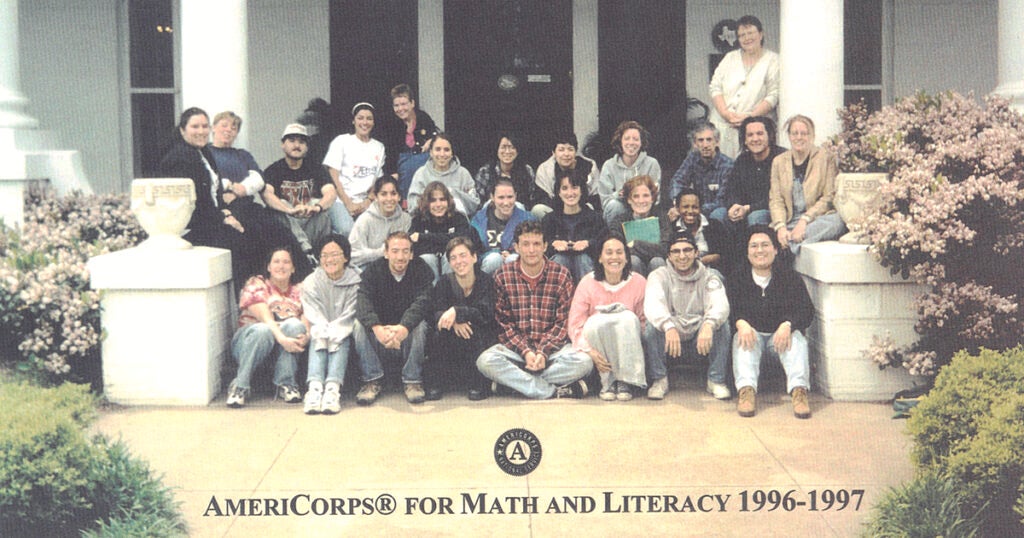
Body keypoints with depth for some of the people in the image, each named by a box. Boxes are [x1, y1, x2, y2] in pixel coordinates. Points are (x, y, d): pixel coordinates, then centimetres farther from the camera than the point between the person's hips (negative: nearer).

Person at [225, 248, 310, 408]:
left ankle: (285, 383, -26)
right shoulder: (256, 285, 1)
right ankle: (240, 386, -29)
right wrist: (282, 339, -36)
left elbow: (307, 322, -4)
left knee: (294, 324, -29)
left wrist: (306, 336, -29)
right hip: (249, 339, -3)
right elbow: (265, 317, -18)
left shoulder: (299, 291, 12)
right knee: (262, 330, -37)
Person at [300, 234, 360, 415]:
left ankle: (333, 387, -50)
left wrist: (332, 333, -23)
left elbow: (349, 317, -8)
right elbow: (314, 317, -5)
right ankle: (314, 386, -50)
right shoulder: (311, 283, 5)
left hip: (344, 335, -1)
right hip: (321, 331, 1)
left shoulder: (356, 283, 0)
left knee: (342, 339, -32)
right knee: (318, 338, -30)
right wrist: (324, 332, -25)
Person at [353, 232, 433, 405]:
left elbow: (422, 302, -24)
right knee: (360, 324, -25)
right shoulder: (373, 270, -4)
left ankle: (412, 380, -18)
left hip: (408, 335, -1)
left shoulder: (421, 269, -6)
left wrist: (404, 328, -45)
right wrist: (377, 328, -43)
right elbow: (363, 301, -21)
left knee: (419, 325, -31)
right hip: (379, 341, 1)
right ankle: (372, 380, -18)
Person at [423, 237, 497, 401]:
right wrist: (454, 322, -32)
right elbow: (432, 315, -12)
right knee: (439, 331, -28)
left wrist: (456, 312, -35)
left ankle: (479, 385, -16)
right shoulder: (445, 282, 0)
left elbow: (486, 314, -21)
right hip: (451, 348, 2)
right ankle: (435, 384, -13)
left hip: (480, 342, -1)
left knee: (476, 329, -32)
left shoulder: (486, 281, -6)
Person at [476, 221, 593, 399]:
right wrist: (525, 352, -17)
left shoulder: (561, 276, 1)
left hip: (552, 346, 0)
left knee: (584, 361, -30)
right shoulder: (502, 276, 1)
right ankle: (555, 391, -25)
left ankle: (513, 380, -21)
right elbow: (502, 323, -2)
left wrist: (544, 353, -18)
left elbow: (563, 323, -3)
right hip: (515, 347, 0)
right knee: (485, 361, -31)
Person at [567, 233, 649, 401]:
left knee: (628, 318, -29)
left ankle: (626, 382, -24)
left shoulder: (638, 282, -5)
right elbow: (575, 325, -10)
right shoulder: (588, 283, -7)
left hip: (626, 347, 0)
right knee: (597, 322, -31)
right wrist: (589, 351, -26)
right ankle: (607, 382, -20)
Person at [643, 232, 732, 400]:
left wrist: (708, 325, -40)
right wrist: (669, 327, -41)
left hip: (700, 341, 1)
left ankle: (716, 380, -16)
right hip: (670, 340, 0)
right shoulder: (659, 276, 1)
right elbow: (652, 304, -20)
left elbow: (720, 305, -17)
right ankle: (659, 380, -17)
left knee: (721, 322, -26)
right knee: (653, 322, -28)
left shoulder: (709, 277, 4)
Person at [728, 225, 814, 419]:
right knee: (742, 337, -32)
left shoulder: (790, 278, 6)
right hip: (751, 332, 0)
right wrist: (741, 323, -30)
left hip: (781, 334, 0)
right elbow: (729, 309, -6)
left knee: (796, 337, -31)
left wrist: (787, 325, -27)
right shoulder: (737, 278, 7)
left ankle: (799, 390, -47)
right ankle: (747, 389, -49)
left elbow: (806, 311, -6)